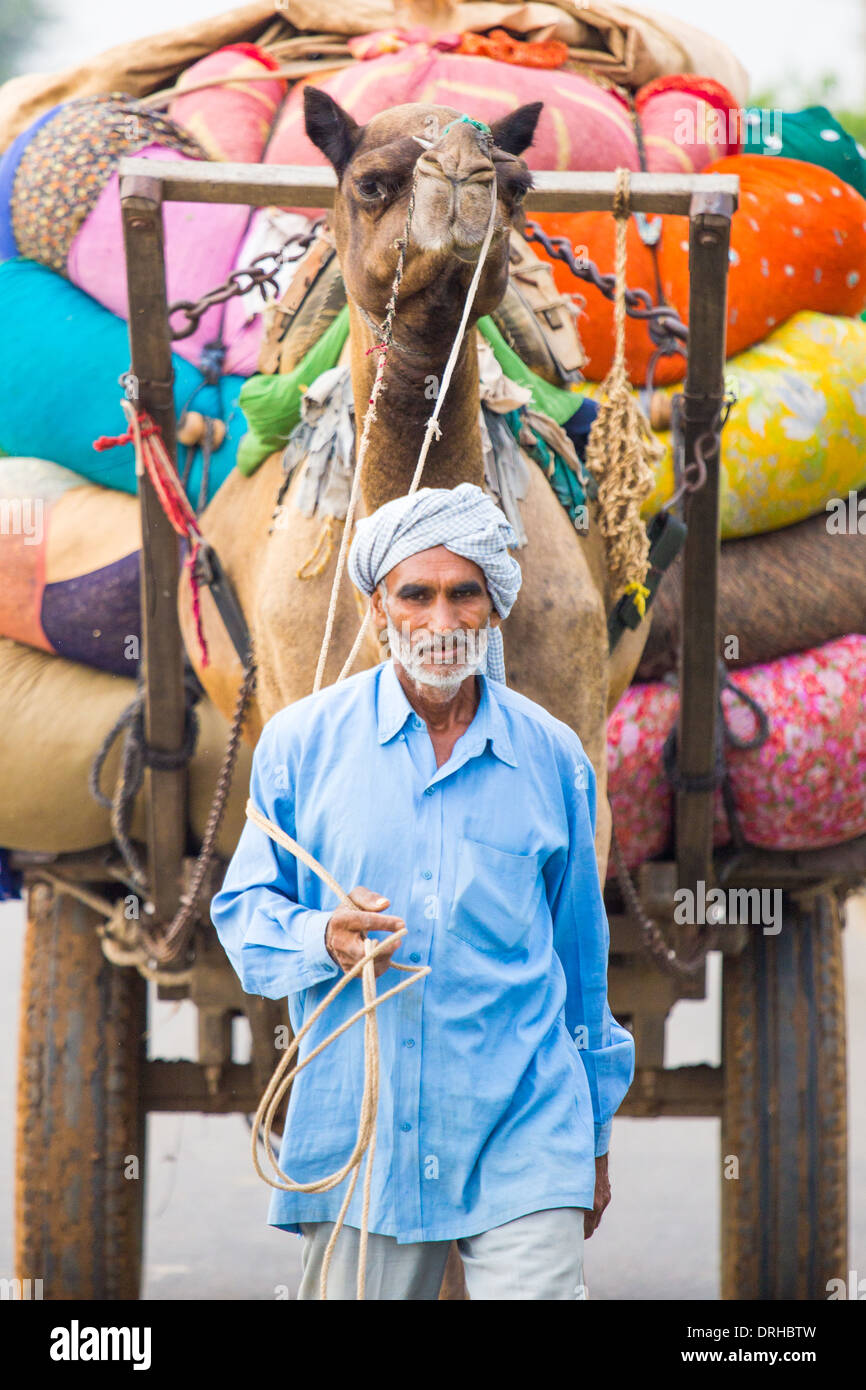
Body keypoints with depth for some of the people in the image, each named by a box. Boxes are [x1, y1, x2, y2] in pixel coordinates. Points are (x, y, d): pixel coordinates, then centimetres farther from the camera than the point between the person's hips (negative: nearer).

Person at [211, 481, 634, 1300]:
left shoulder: (551, 756, 8)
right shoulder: (301, 741, 5)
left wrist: (595, 1139, 21)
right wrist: (321, 939, -14)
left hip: (524, 1139, 0)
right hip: (358, 1137, 0)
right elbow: (243, 909, 10)